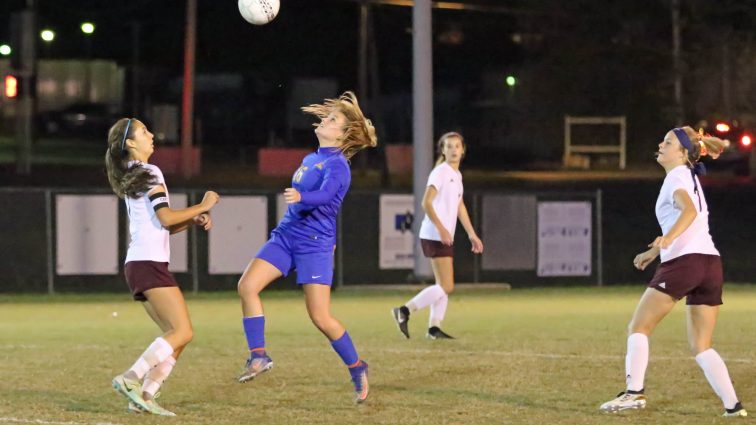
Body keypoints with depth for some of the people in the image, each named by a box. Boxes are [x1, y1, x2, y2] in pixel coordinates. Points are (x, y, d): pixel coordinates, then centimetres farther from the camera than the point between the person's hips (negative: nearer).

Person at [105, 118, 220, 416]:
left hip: (137, 265, 10)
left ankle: (143, 396, -1)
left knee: (175, 335, 7)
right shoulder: (150, 174, -7)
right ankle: (131, 378, -21)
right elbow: (166, 218, -15)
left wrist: (194, 220, 11)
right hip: (150, 264, -10)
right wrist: (203, 206, -4)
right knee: (183, 332, -13)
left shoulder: (130, 178, 22)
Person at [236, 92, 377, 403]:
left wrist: (300, 197, -49)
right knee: (247, 286, -14)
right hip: (286, 235, 8)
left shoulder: (337, 165, -11)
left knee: (321, 318, -8)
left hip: (314, 244, -8)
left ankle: (357, 368, 14)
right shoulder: (310, 160, 15)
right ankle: (258, 356, -6)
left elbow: (324, 195, -31)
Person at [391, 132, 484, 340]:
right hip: (435, 236, -9)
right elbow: (426, 202, -20)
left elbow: (460, 207, 27)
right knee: (446, 286, -12)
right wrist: (441, 228, -29)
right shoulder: (440, 172, -11)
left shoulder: (457, 175, 17)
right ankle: (404, 311, -8)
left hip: (446, 237, 9)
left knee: (444, 285, 8)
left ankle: (434, 328, 10)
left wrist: (472, 235, 25)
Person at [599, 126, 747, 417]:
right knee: (701, 347, 8)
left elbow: (689, 210, -23)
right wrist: (656, 252, 45)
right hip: (711, 263, 9)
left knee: (638, 328, 0)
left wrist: (666, 239, -38)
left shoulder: (677, 176, -3)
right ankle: (733, 406, -3)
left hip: (684, 262, -9)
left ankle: (634, 392, -11)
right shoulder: (690, 178, 26)